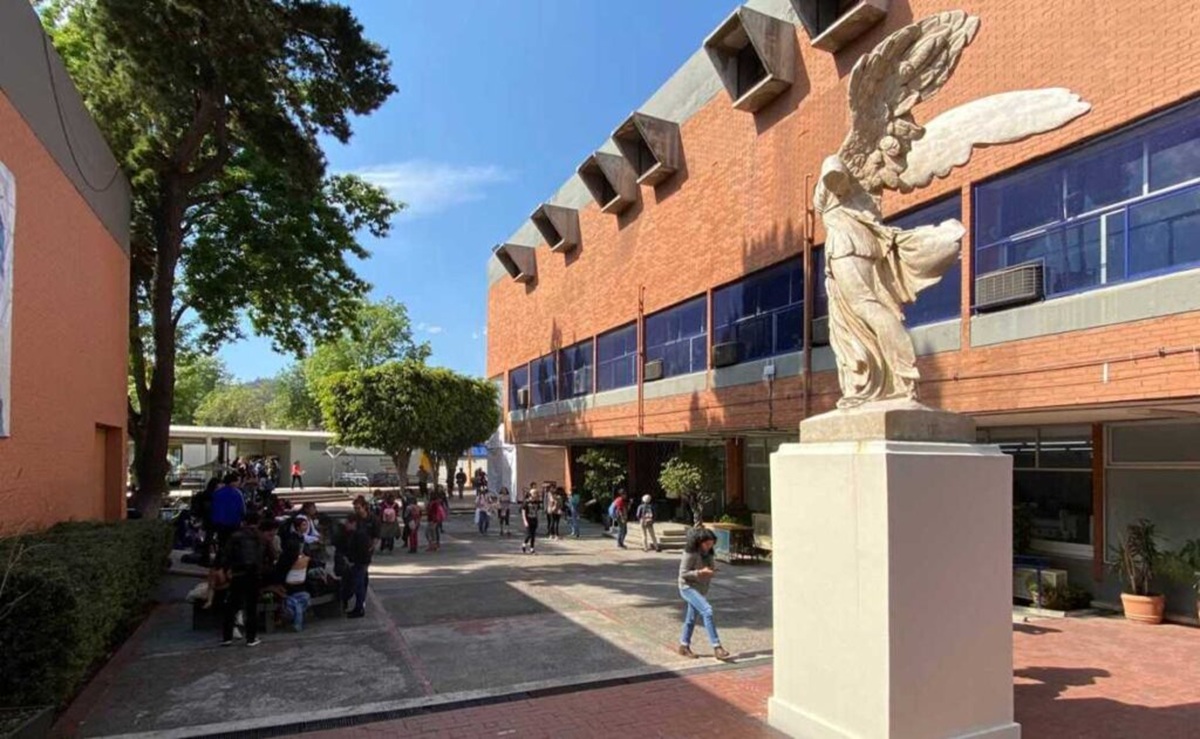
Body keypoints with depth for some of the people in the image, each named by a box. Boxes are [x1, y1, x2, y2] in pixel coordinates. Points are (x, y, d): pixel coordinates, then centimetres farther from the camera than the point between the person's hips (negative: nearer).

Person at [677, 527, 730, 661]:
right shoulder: (690, 553, -20)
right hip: (689, 587, -9)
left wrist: (712, 571, -6)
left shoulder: (707, 553, 3)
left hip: (701, 589, 9)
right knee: (707, 611, -22)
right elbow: (683, 573, -20)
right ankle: (716, 647, -22)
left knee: (692, 618, 17)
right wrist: (701, 572, -28)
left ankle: (684, 646, 32)